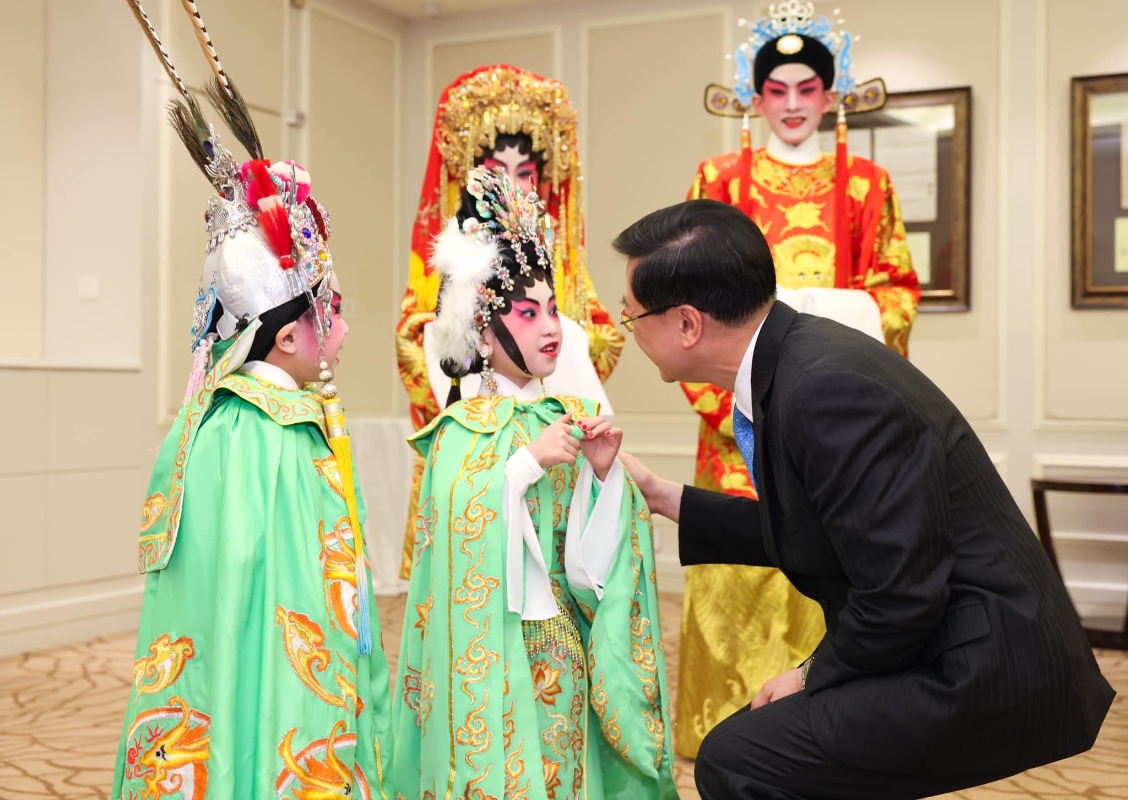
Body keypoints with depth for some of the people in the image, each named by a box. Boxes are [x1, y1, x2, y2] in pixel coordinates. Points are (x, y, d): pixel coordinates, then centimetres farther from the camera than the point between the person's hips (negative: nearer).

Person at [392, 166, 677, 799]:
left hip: (566, 647, 5)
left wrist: (605, 472, -13)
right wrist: (527, 463, -25)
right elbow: (452, 524, -23)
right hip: (492, 647, -4)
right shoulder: (463, 429, -8)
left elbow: (597, 554, 2)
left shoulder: (571, 419, 5)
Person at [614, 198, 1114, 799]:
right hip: (974, 656, 9)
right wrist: (666, 500, 12)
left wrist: (815, 676, -8)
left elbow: (901, 596, -25)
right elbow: (801, 531, 14)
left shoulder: (827, 389, -26)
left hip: (987, 677, -9)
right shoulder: (795, 356, 3)